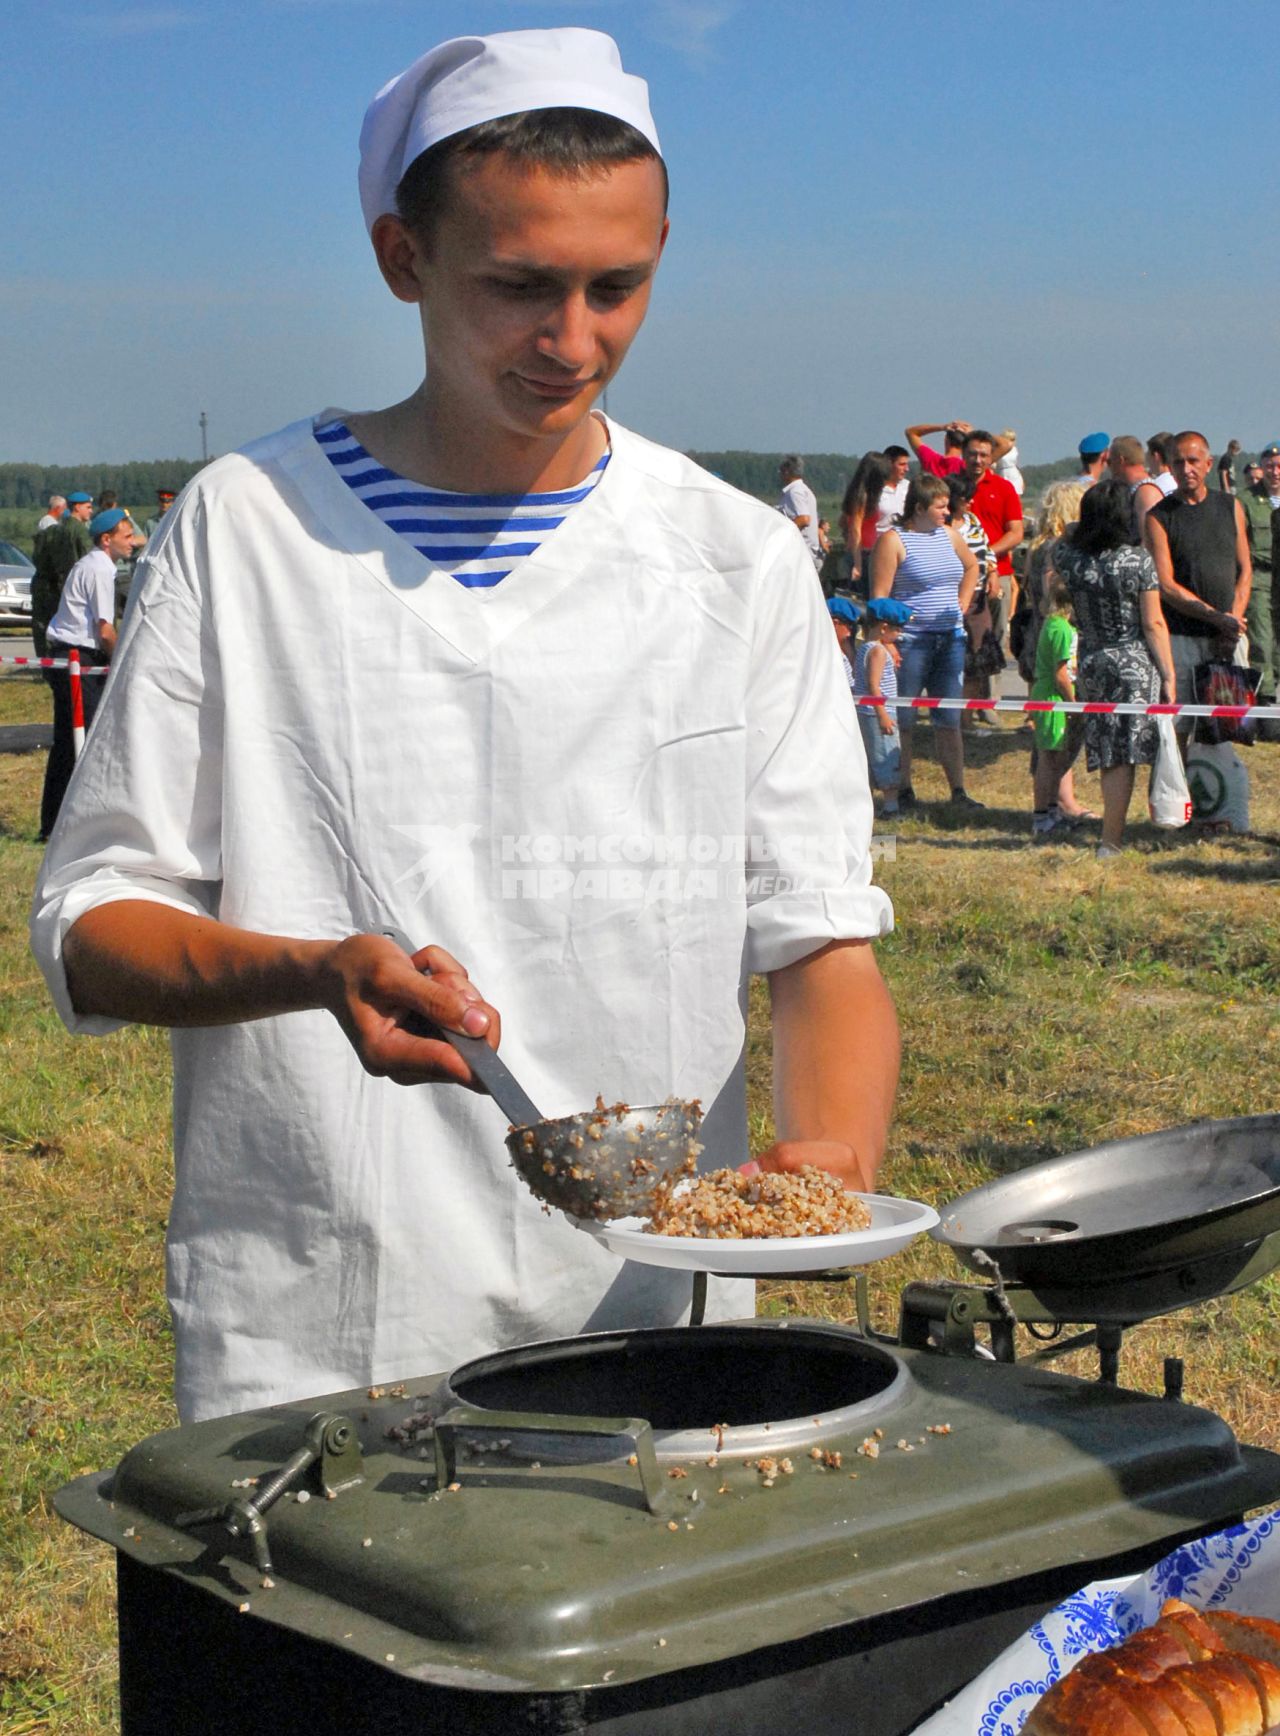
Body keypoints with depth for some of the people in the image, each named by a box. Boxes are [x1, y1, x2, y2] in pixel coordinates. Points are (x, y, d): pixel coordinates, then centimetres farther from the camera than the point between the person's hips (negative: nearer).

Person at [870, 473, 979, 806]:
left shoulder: (949, 535, 12)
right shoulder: (894, 540, -7)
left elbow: (971, 567, 32)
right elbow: (879, 597, -11)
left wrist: (962, 604, 18)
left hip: (950, 639, 6)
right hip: (911, 640, -6)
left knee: (949, 719, 7)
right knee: (902, 720, 1)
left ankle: (958, 791, 10)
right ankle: (904, 792, 9)